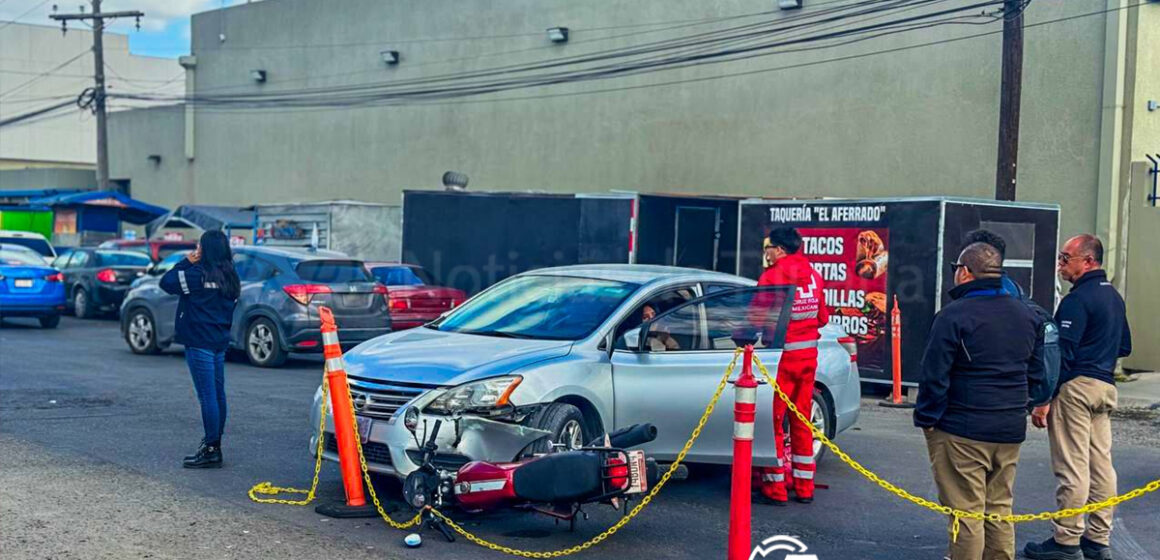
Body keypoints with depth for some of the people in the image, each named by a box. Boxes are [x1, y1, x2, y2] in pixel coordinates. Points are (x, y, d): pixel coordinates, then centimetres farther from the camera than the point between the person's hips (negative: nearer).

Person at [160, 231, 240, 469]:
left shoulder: (199, 275, -14)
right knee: (218, 394, 12)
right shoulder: (230, 278, 10)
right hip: (220, 342, 8)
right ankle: (214, 446, 19)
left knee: (208, 396, -8)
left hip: (199, 343, -8)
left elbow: (166, 282, -11)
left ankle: (211, 450, -8)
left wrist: (186, 262, -1)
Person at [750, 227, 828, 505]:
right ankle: (804, 487, 18)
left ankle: (775, 487, 4)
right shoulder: (813, 274, 7)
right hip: (809, 355, 6)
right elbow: (822, 317, 13)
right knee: (801, 420, 13)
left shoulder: (773, 275, -12)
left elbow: (757, 317, -16)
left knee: (772, 420, 2)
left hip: (782, 356, -6)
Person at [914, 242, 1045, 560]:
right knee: (1000, 509, 15)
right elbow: (1036, 374, 18)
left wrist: (927, 419, -5)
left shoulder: (954, 315, -14)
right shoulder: (1026, 316, 10)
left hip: (962, 432, -7)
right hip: (1011, 431, 7)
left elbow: (934, 376, -15)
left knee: (966, 511, -1)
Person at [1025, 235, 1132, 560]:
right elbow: (1124, 347, 24)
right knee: (1101, 463, 10)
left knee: (1072, 467, -5)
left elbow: (1062, 353, -18)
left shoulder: (1078, 299, -13)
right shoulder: (1114, 297, 15)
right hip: (1105, 385, 9)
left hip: (1076, 385, -9)